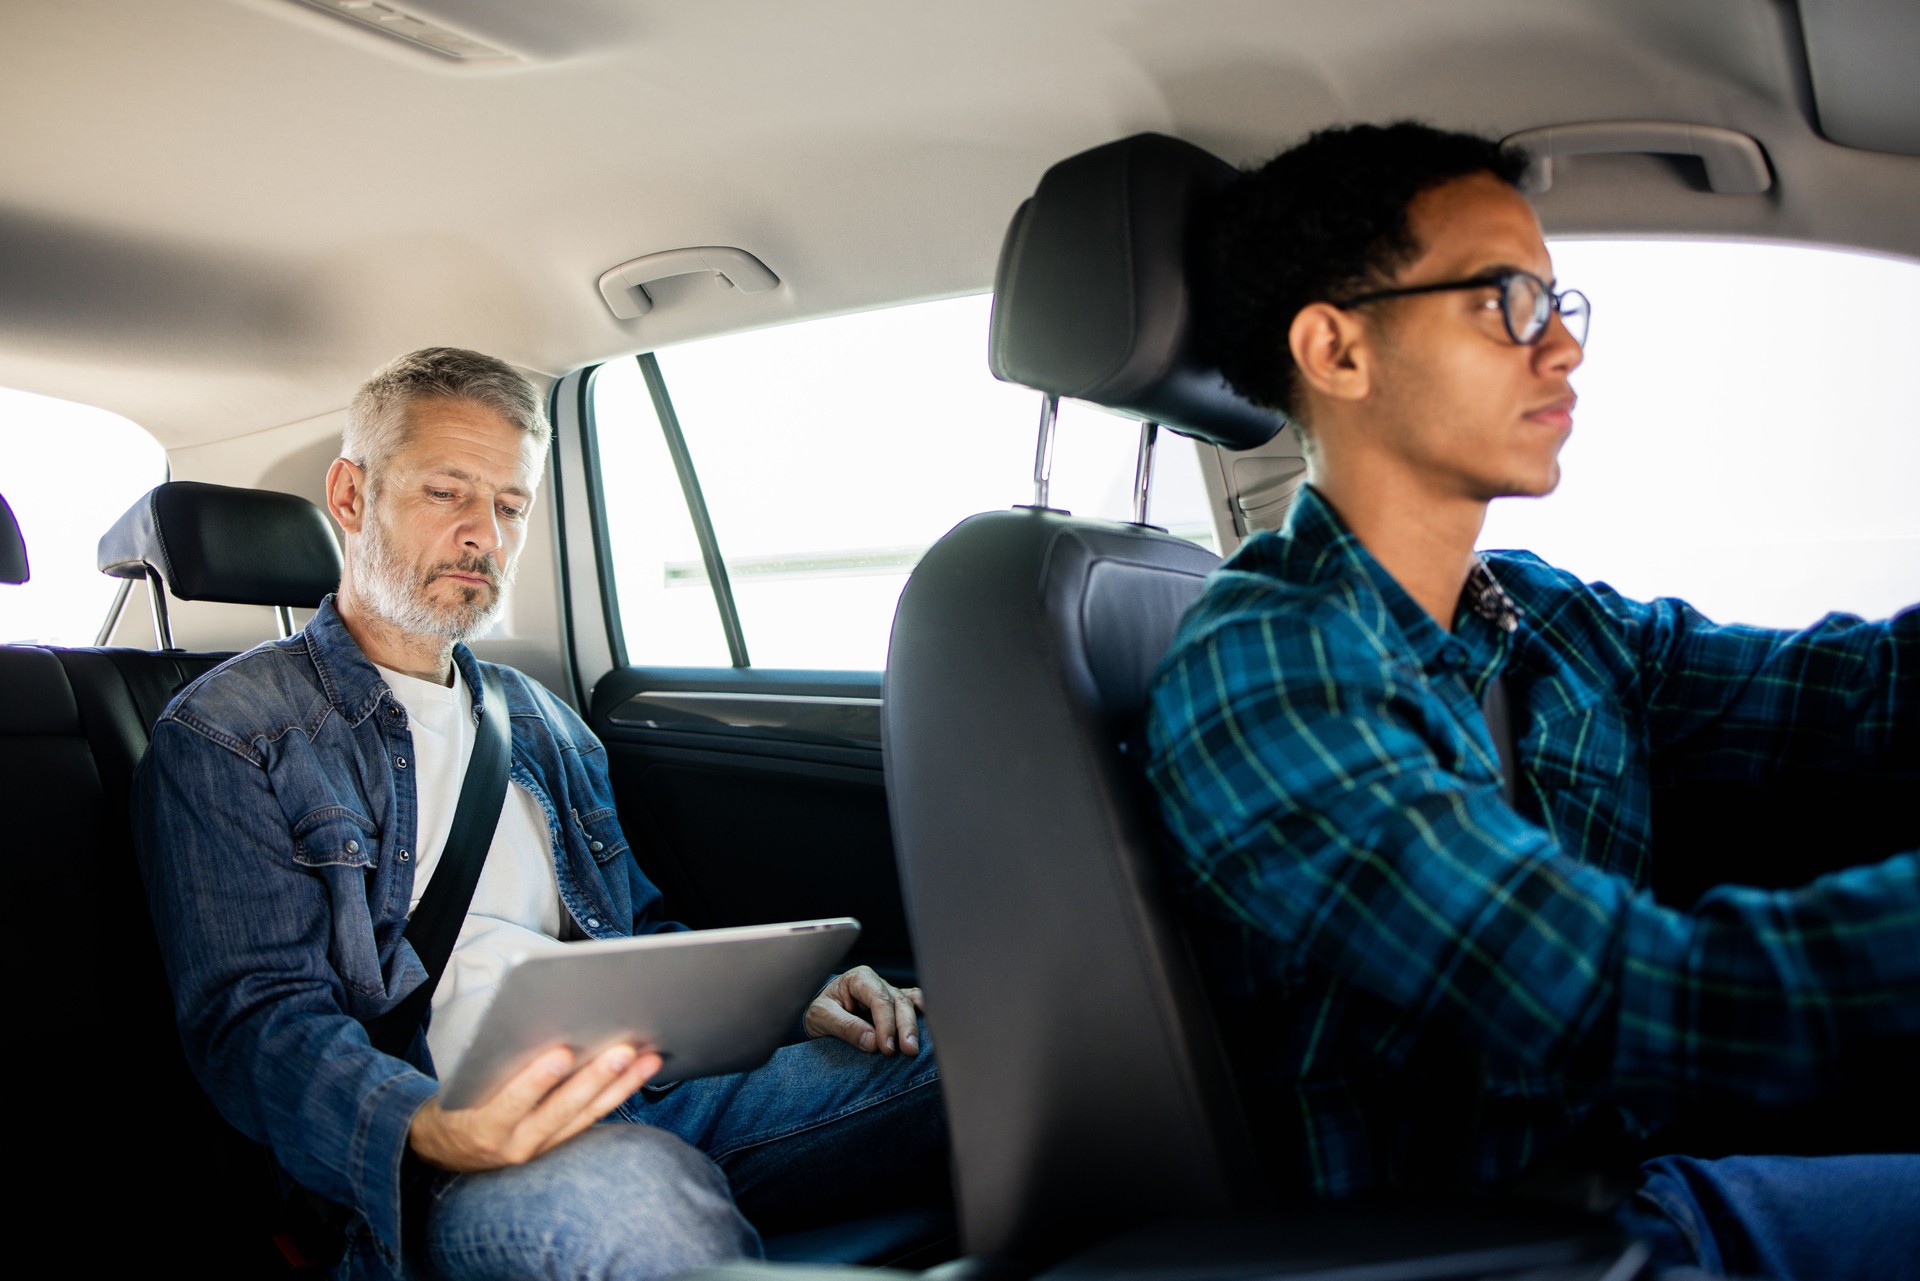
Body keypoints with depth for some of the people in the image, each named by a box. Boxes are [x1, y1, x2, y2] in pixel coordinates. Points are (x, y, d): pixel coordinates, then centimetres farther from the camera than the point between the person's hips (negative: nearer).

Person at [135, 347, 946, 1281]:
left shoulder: (541, 722, 24)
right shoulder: (223, 736, 3)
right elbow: (256, 1020, -8)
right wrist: (431, 1132, -30)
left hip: (642, 1107, 7)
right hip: (435, 1171, -6)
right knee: (634, 1194, -41)